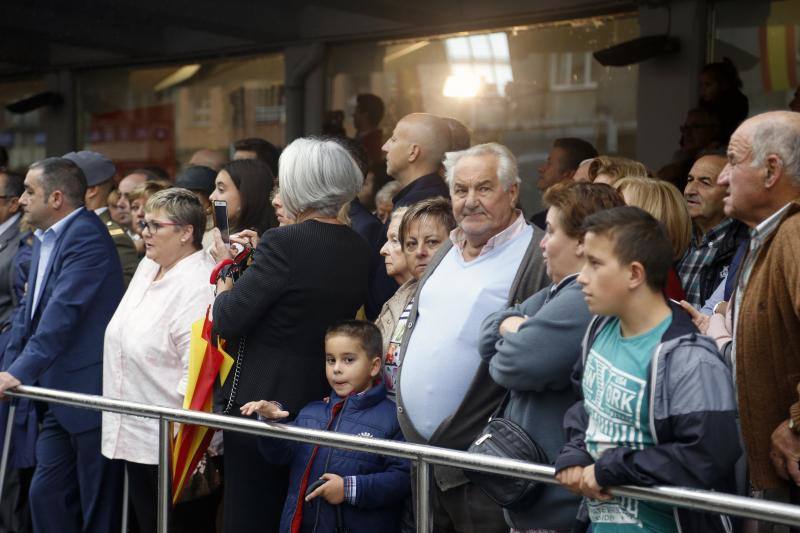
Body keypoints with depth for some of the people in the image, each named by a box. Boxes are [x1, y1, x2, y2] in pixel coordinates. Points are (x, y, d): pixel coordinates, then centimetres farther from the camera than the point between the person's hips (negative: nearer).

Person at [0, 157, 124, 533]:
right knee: (46, 495, 10)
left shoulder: (87, 236, -14)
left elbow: (64, 312, -23)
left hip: (91, 392, -9)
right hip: (60, 396, 9)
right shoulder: (46, 240, 16)